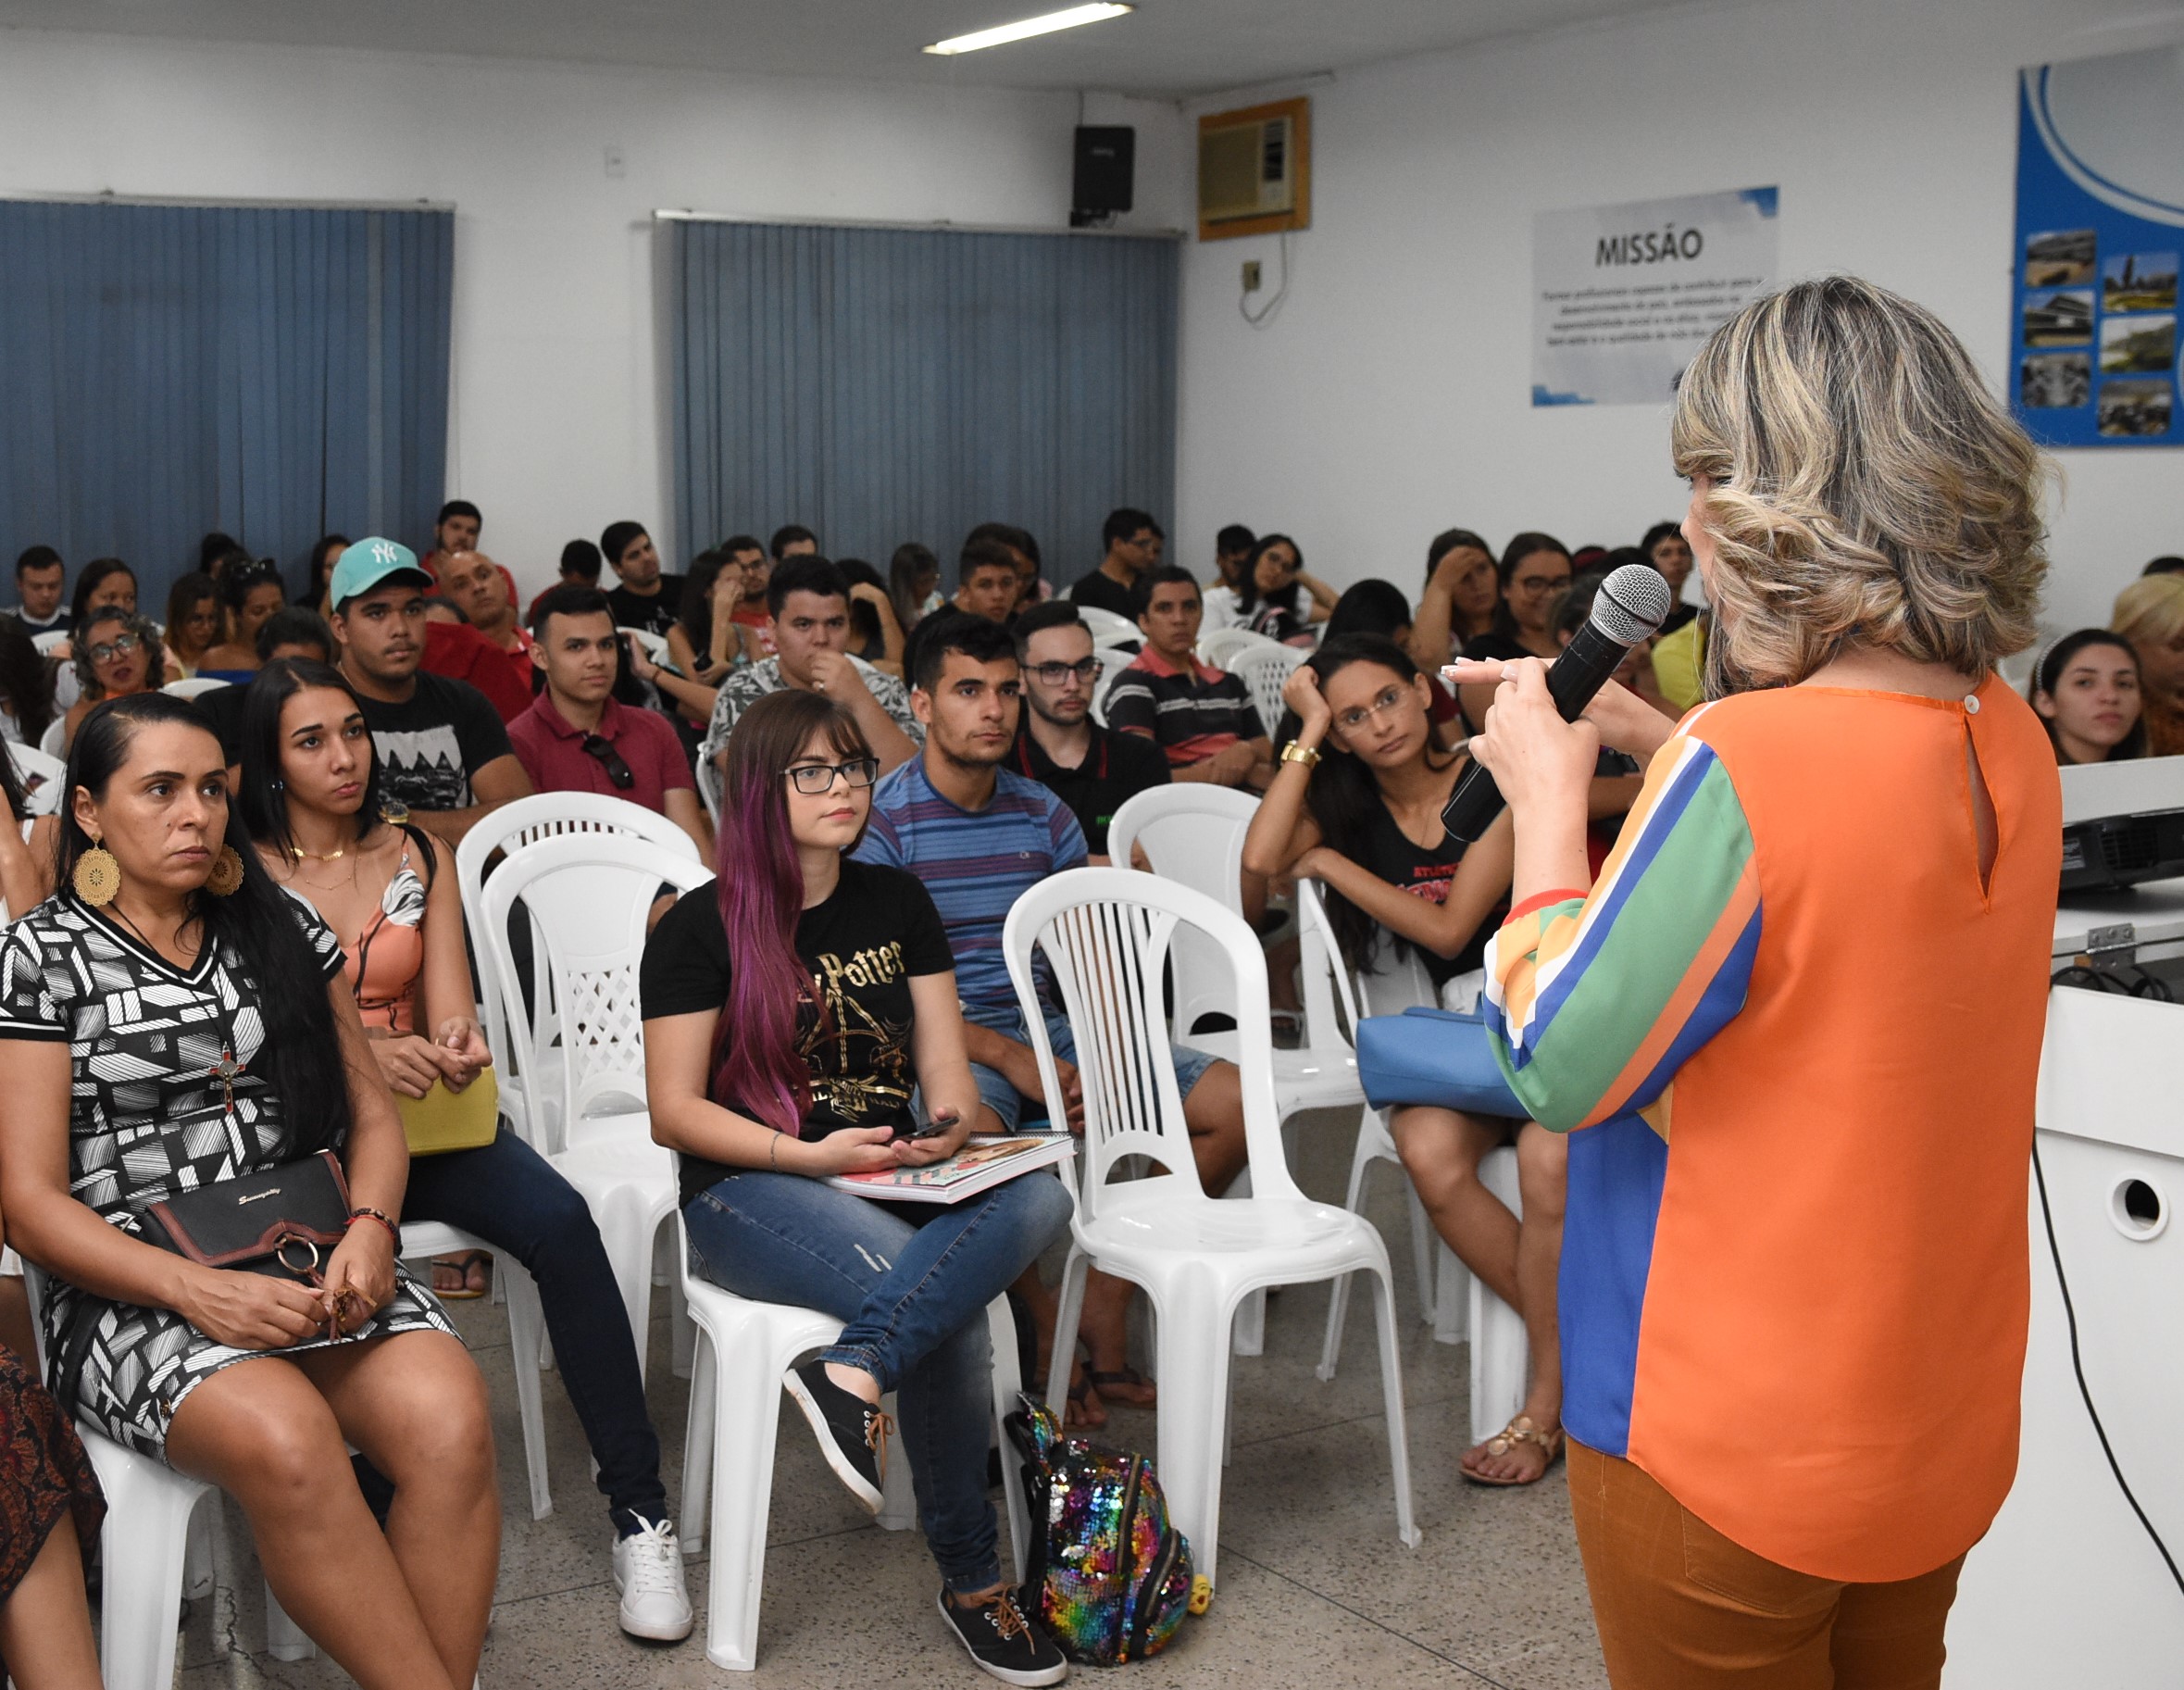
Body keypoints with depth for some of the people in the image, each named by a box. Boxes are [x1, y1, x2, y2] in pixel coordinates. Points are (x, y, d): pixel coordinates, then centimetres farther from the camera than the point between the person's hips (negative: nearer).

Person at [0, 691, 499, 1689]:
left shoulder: (283, 930, 15)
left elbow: (371, 1112, 16)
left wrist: (369, 1229, -7)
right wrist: (198, 1291, -18)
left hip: (312, 1264, 4)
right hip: (131, 1290, -3)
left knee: (451, 1419, -28)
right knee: (285, 1439, -35)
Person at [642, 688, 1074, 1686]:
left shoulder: (897, 903, 12)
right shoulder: (702, 928, -2)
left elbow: (946, 1070, 11)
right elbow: (675, 1112, -6)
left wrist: (951, 1125, -13)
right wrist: (808, 1155, -19)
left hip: (891, 1180, 5)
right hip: (746, 1193, -5)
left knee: (1038, 1198, -29)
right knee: (947, 1307, -30)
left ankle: (853, 1372, -35)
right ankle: (970, 1579, -17)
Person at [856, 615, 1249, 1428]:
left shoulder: (1044, 815, 11)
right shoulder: (882, 819, -6)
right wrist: (1007, 1057, -19)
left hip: (1050, 1032, 6)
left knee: (1235, 1101, -8)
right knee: (967, 1130, -41)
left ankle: (1106, 1289, -2)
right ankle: (1050, 1334, -16)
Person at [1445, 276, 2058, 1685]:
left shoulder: (1746, 764, -28)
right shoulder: (2009, 743, -3)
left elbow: (1564, 1067, -19)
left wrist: (1550, 799, -8)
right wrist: (1643, 734, 13)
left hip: (1735, 1462, -7)